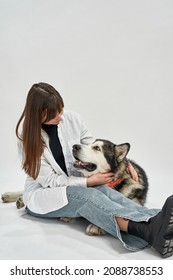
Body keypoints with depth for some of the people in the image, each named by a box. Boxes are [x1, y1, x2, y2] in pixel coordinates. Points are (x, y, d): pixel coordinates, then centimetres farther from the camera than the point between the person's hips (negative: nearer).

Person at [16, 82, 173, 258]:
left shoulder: (71, 118, -5)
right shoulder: (27, 133, -16)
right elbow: (49, 180, -16)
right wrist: (89, 181, -21)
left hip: (75, 184, 4)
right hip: (42, 193, -4)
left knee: (105, 191, -30)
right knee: (88, 195, -34)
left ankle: (157, 222, -54)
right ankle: (151, 230, -59)